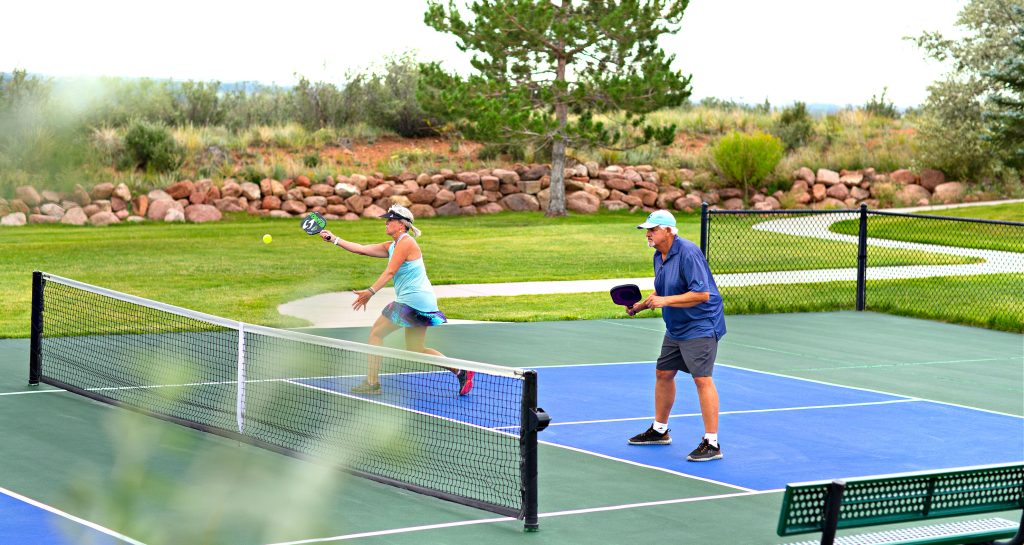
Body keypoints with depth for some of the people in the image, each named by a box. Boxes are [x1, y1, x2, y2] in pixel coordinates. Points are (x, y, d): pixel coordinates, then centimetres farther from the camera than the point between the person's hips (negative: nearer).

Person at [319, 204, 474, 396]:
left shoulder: (406, 242, -12)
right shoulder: (391, 246, 16)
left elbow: (390, 272, -19)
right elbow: (362, 249, 16)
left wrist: (371, 292, -25)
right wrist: (334, 239, 14)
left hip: (411, 300, -10)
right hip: (423, 302, 10)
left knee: (376, 333, -1)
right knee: (415, 350, 12)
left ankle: (372, 382, 2)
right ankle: (461, 371, 8)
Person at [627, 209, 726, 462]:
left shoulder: (688, 253, -21)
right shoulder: (659, 256, 8)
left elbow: (702, 294, -26)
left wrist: (666, 301, -27)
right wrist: (642, 304, 3)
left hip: (700, 327, -10)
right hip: (675, 328, 10)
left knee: (702, 379, -14)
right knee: (663, 374, 17)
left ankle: (712, 443, -13)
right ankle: (659, 430, 34)